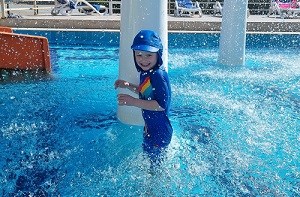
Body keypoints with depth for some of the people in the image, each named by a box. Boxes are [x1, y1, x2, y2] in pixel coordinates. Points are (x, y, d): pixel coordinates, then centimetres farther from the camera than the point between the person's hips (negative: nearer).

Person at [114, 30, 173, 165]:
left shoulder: (158, 75, -27)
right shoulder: (145, 73, 2)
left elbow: (161, 104, -31)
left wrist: (133, 102, -31)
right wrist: (128, 86, 9)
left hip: (159, 130, -9)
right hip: (150, 127, 9)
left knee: (155, 162, 10)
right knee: (148, 153, 28)